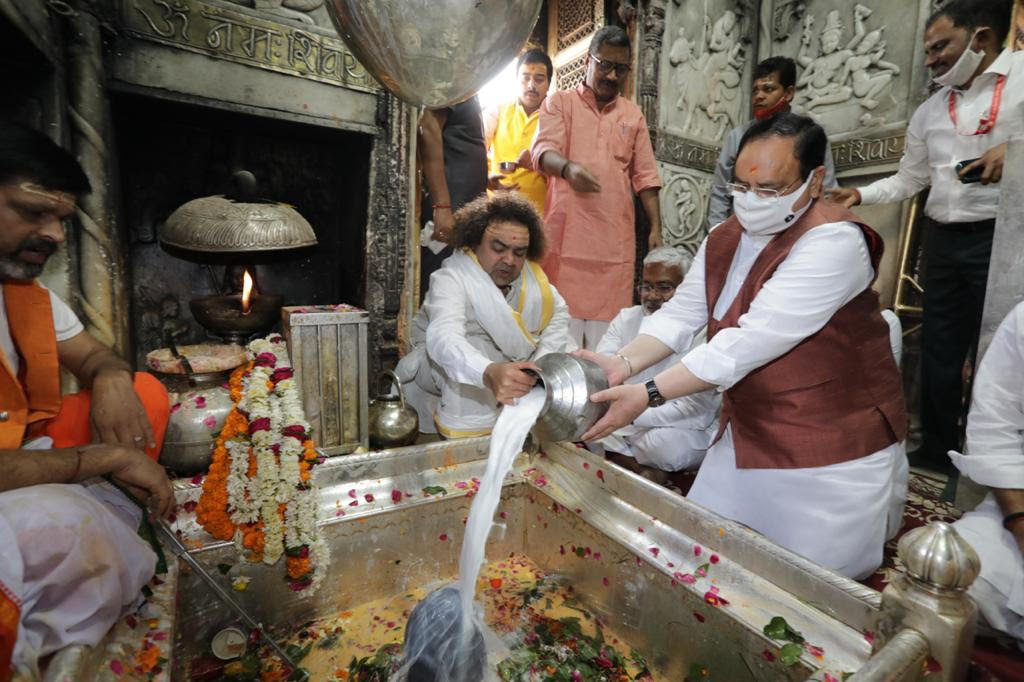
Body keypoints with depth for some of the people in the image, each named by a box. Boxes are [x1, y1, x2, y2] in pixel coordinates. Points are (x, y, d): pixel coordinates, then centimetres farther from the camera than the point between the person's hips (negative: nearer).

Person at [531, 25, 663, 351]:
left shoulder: (634, 114, 19)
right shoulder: (559, 103, 9)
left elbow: (644, 176, 16)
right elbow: (542, 150, -8)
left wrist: (656, 228, 7)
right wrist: (568, 168, -30)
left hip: (616, 238, 3)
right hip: (567, 234, -2)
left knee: (607, 330, 0)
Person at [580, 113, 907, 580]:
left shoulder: (833, 242, -21)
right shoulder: (724, 238, 4)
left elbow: (751, 342, -31)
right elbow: (680, 313, -5)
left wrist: (649, 394, -34)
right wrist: (625, 363, -22)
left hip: (831, 452, -6)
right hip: (746, 435, 7)